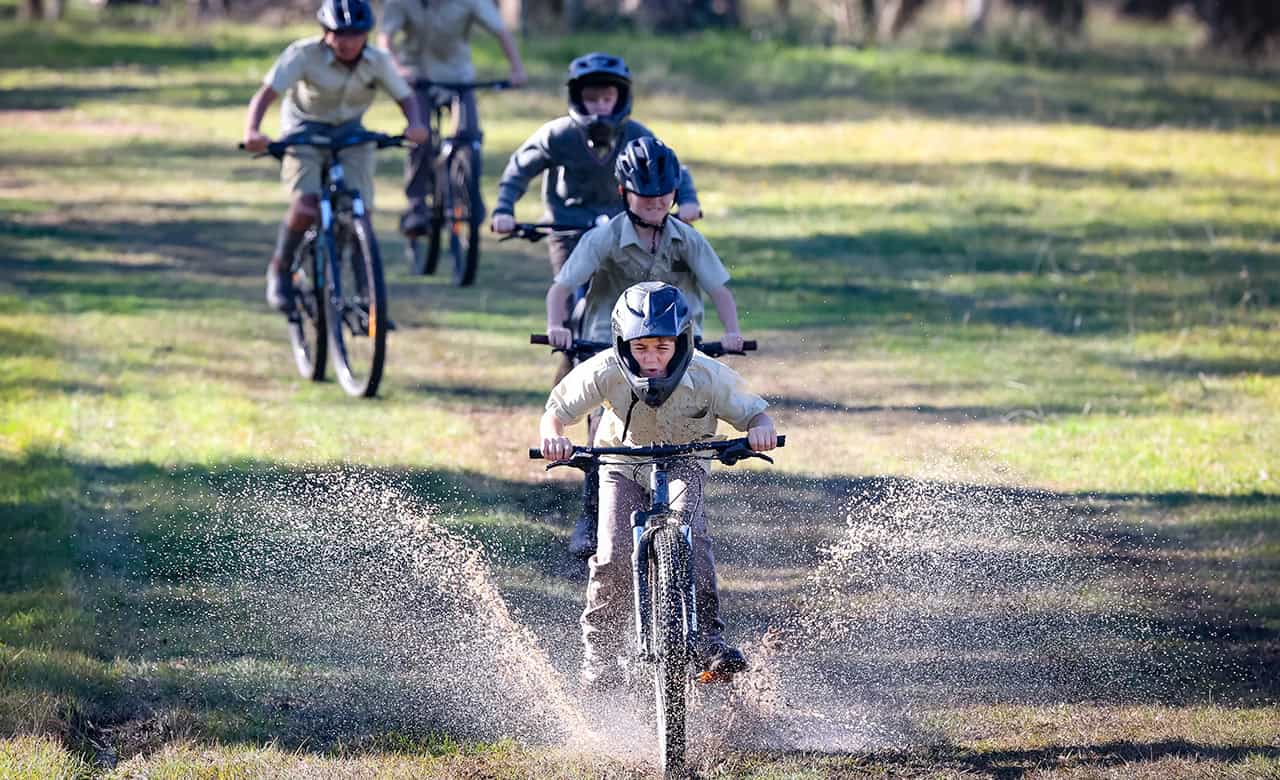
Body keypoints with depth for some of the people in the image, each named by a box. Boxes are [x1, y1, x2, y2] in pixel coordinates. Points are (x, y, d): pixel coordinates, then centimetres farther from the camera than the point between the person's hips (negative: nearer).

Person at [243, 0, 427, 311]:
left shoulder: (377, 61, -14)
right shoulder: (304, 54, -24)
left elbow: (405, 96, -5)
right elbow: (266, 93, -28)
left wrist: (415, 124, -28)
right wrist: (252, 131, -45)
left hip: (351, 133, 3)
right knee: (307, 205, -24)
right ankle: (280, 270, 2)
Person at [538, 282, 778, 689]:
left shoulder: (707, 376, -27)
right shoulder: (605, 372, -27)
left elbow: (752, 412, -16)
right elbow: (556, 411, -17)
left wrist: (760, 428, -40)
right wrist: (553, 437, -41)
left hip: (683, 465, -1)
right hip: (623, 467, 1)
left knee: (689, 534, -29)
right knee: (615, 556, -17)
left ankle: (707, 636, -22)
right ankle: (600, 648, 3)